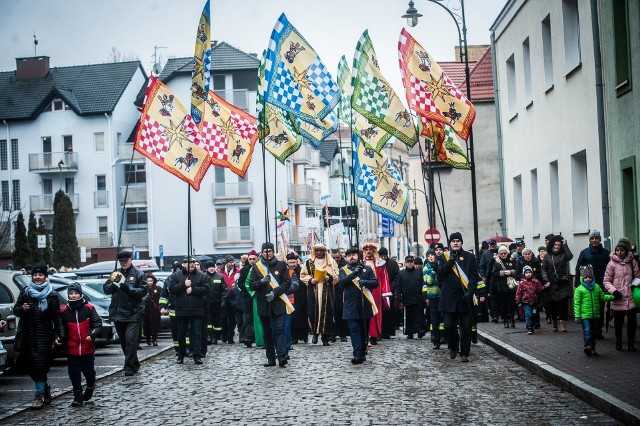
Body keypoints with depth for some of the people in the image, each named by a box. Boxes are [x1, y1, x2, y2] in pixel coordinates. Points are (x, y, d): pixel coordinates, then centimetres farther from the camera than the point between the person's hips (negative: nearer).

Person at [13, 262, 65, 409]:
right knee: (31, 364, 6)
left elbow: (57, 317, -1)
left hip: (44, 335, -3)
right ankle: (44, 386, 30)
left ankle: (40, 395, -1)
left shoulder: (51, 295, 0)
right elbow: (15, 310, 14)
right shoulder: (25, 292, 9)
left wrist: (59, 335, -9)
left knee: (40, 364, -9)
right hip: (27, 335, 3)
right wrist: (22, 309, -9)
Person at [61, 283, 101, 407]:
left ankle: (90, 386, 37)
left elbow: (97, 323, -4)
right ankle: (78, 395, 12)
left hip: (87, 348, -1)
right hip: (72, 349, 1)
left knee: (89, 371, 9)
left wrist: (92, 335, -18)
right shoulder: (64, 311, 0)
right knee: (74, 373, 2)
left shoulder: (88, 308, -4)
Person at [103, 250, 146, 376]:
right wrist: (112, 285, -11)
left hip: (133, 313, -5)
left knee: (130, 340, -13)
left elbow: (143, 291, -8)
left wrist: (129, 289, -21)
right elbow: (105, 289, 10)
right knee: (123, 341, 12)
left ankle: (130, 366, -7)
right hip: (117, 313, 5)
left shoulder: (138, 274, -1)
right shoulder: (115, 273, 13)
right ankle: (134, 364, 24)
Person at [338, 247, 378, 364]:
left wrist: (365, 282, -18)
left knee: (364, 330, 7)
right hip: (351, 306, -1)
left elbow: (375, 283, 1)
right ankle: (358, 355, -15)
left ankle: (362, 353, 17)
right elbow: (342, 282, -10)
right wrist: (354, 273, -20)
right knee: (354, 330, -9)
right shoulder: (343, 270, 8)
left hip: (365, 305, 2)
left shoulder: (367, 269, 10)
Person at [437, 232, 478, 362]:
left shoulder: (469, 257, 6)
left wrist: (470, 292, -12)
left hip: (465, 298, -1)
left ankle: (464, 353, 7)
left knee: (466, 327, 1)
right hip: (449, 297, 1)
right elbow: (439, 275, 0)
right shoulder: (444, 257, 9)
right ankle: (453, 347, 26)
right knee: (449, 326, 2)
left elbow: (474, 276, 1)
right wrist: (449, 262, -12)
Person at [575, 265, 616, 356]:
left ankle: (592, 348, 22)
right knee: (587, 331, -13)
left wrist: (614, 296, 14)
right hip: (585, 315, -5)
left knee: (593, 332, 13)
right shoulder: (579, 289, -6)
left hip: (595, 315, 5)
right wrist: (577, 316, -11)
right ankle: (587, 346, -16)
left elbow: (603, 297, 21)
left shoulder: (597, 287, 8)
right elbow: (577, 304, -7)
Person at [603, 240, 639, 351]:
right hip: (618, 299, -1)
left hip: (630, 298, 1)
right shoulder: (612, 264, -3)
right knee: (618, 322, 10)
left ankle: (631, 343, 14)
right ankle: (618, 342, 26)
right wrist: (614, 291, -14)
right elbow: (606, 281, -1)